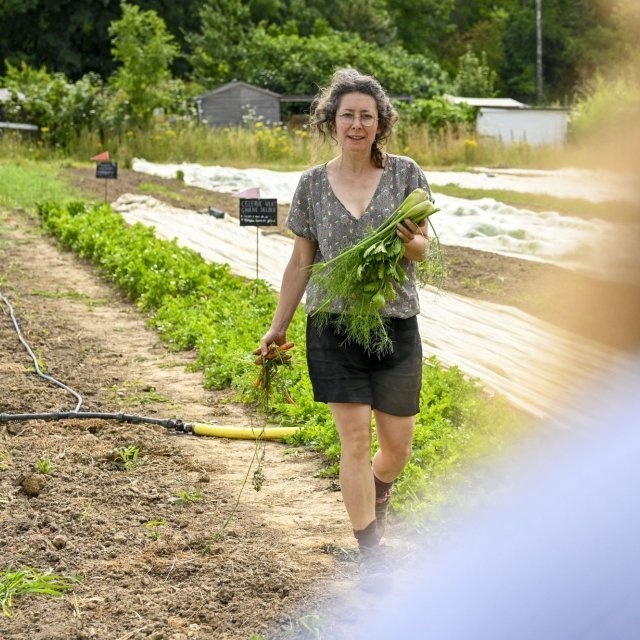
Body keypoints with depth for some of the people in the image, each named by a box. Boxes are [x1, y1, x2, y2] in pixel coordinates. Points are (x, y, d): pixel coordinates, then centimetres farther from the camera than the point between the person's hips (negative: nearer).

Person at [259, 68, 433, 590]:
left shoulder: (405, 174, 2)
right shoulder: (313, 184, 4)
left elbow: (422, 251, 4)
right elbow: (301, 261, 11)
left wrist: (409, 241, -20)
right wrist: (278, 326, 12)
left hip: (396, 326, 1)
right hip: (334, 327, -1)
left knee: (398, 446, 6)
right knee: (355, 438, -6)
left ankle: (373, 499, 40)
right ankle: (371, 556, 3)